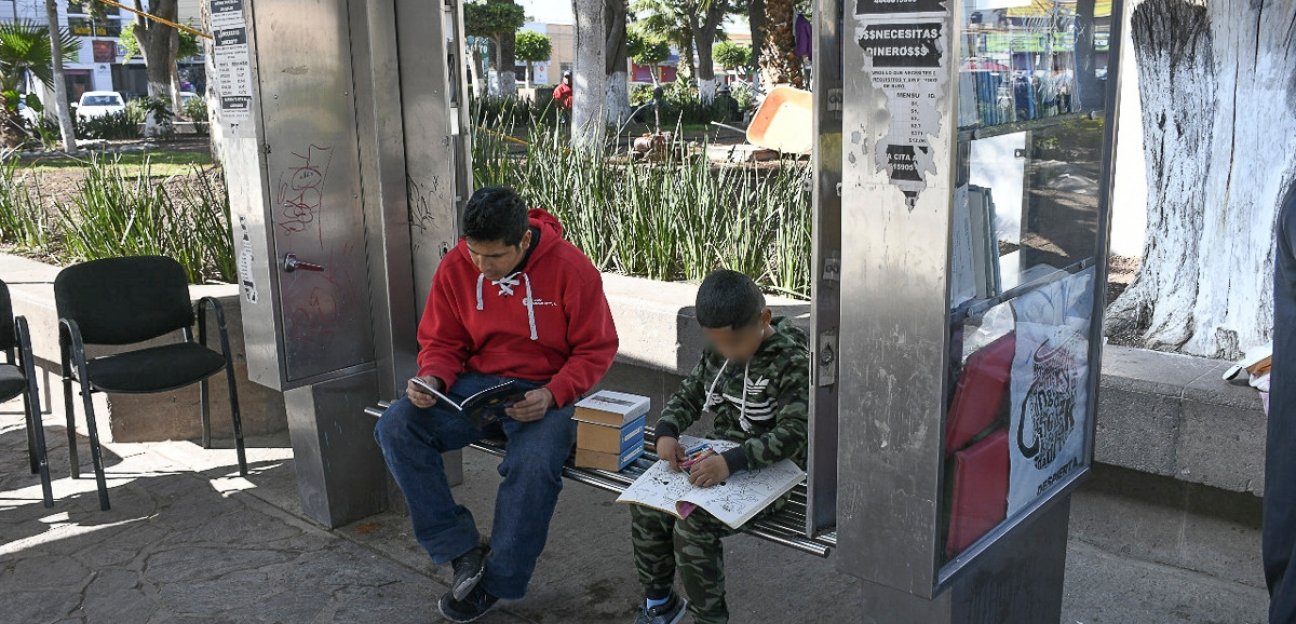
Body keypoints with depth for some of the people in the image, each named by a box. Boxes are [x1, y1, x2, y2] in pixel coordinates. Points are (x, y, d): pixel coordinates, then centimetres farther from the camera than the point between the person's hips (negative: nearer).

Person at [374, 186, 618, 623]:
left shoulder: (572, 270, -14)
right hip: (477, 384, 4)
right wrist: (433, 379, -15)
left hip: (546, 393, -4)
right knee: (396, 428, -19)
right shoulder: (455, 267, -4)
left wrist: (551, 395, -23)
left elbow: (596, 350, -8)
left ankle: (496, 581, -9)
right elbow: (441, 341, 7)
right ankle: (462, 551, -13)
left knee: (535, 464, -34)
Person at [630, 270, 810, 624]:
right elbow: (688, 396, 14)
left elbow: (793, 434, -25)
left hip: (769, 473, -7)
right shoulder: (717, 352, 3)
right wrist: (667, 431, -8)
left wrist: (731, 462, -36)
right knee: (645, 507, -6)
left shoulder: (792, 362, -18)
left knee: (691, 527, -25)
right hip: (718, 461, 7)